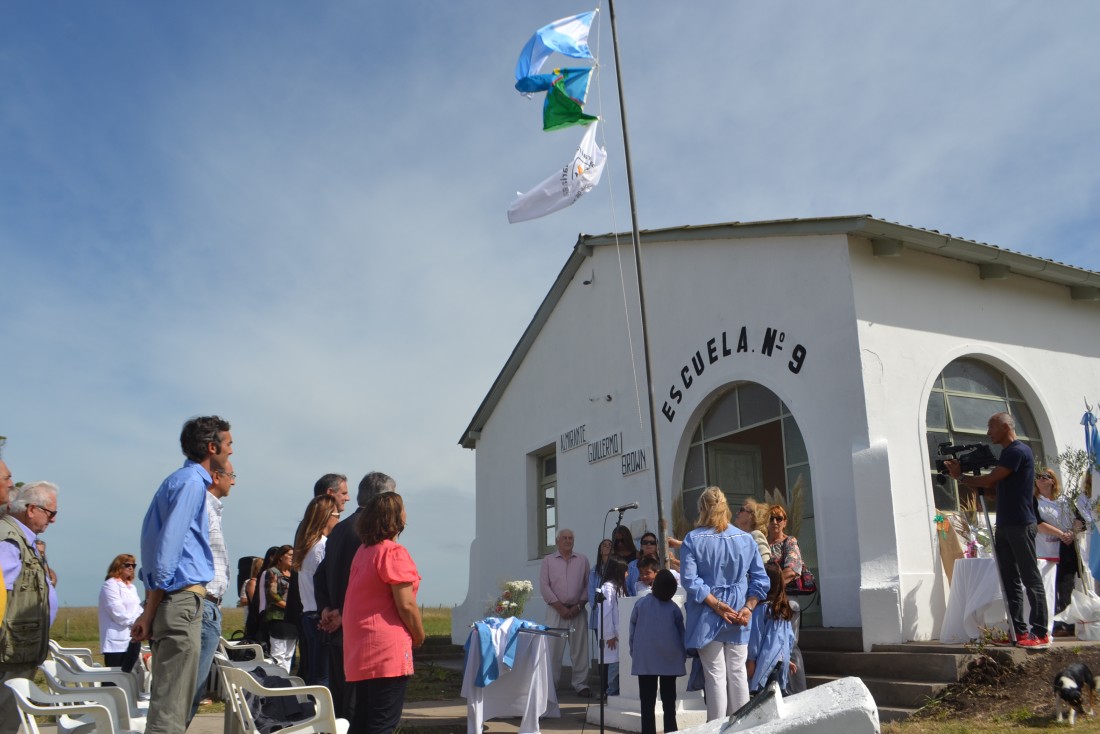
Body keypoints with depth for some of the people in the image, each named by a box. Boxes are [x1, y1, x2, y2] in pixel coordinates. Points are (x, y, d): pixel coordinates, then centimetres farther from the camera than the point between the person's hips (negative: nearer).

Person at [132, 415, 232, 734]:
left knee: (167, 699, 15)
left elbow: (154, 542, 18)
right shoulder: (192, 482, -11)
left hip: (172, 598, 10)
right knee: (171, 707, -7)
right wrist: (150, 611, -15)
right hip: (181, 599, -10)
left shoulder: (177, 480, 18)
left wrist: (151, 607, 17)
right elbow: (168, 549, -17)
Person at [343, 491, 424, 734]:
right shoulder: (394, 552, -13)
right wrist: (419, 637, -2)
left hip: (360, 648, 9)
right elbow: (406, 605, -15)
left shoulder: (363, 551, 13)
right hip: (388, 649, -9)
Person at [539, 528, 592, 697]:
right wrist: (560, 608, -8)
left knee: (580, 648, 1)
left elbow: (588, 586, 8)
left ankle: (580, 684, 8)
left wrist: (578, 606, -4)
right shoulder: (548, 560, 6)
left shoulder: (582, 560, 11)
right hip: (556, 610, -1)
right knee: (553, 648, -4)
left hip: (577, 611, 2)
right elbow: (544, 587, -1)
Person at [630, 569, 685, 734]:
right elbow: (681, 633, 7)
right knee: (669, 699, 8)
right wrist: (683, 654, 17)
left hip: (645, 658, -1)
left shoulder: (641, 603, -2)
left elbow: (632, 629, 2)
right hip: (669, 658, 1)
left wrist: (633, 651, 12)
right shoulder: (673, 607, 1)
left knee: (647, 700, 2)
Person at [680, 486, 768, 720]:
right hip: (738, 616, 2)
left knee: (715, 675, 2)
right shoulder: (746, 539, 2)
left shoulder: (693, 539, -7)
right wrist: (748, 608, -5)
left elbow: (689, 579, -15)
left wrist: (716, 605, -14)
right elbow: (760, 579, -1)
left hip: (707, 617, -2)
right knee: (738, 673, 11)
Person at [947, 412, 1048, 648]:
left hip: (1020, 525, -9)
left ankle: (1040, 633, -3)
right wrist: (966, 477, 4)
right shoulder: (1007, 453, 19)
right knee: (1010, 581, 7)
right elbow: (995, 489, 18)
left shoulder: (1018, 451, -11)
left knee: (1030, 579, -6)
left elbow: (990, 480, -16)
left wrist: (960, 477, -3)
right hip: (1005, 526, 9)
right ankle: (1018, 630, 9)